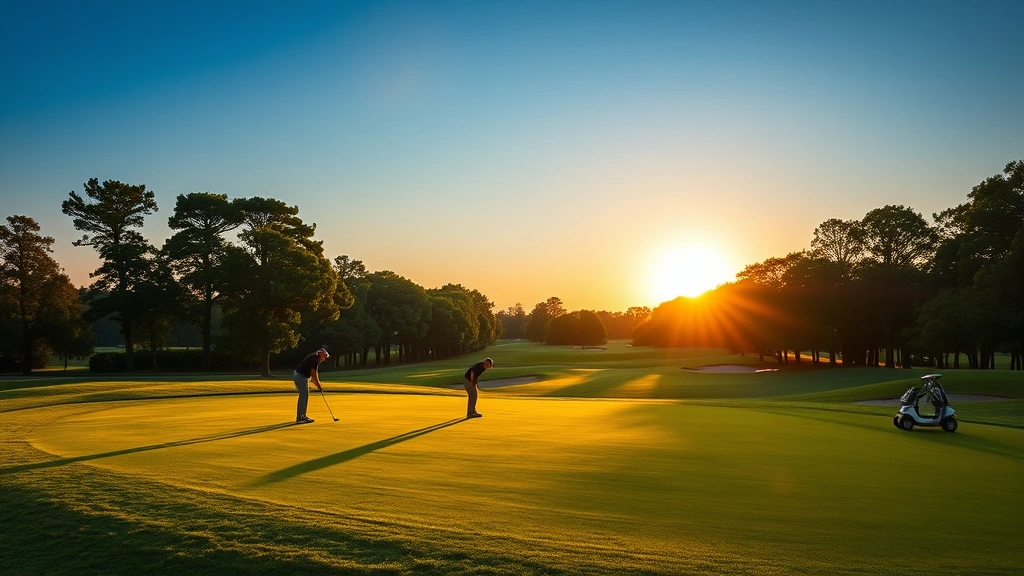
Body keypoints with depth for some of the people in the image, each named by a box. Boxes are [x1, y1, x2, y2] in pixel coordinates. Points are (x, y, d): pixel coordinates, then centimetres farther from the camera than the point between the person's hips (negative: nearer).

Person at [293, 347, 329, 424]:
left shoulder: (316, 358, 13)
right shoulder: (314, 358, -19)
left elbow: (314, 373, 16)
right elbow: (313, 373, -19)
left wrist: (318, 384, 11)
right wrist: (318, 385, -12)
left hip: (303, 377, 11)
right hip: (300, 376, -11)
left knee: (305, 396, 15)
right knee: (303, 397, -11)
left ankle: (302, 416, 21)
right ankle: (299, 418, -11)